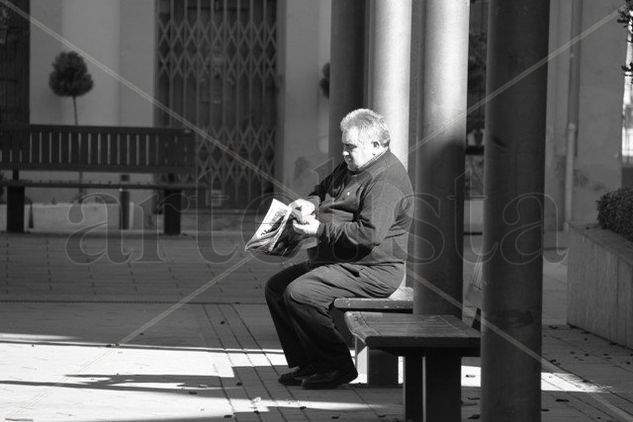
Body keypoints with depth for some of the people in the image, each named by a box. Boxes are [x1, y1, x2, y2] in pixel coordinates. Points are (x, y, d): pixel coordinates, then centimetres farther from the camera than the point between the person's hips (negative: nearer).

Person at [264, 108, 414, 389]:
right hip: (339, 261, 11)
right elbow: (323, 190, 32)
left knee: (298, 293, -25)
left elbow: (370, 233, -28)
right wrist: (310, 203, 6)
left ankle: (337, 366, -13)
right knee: (276, 287, 9)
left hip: (372, 271, -11)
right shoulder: (349, 168, 16)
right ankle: (306, 365, 9)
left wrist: (321, 229, -23)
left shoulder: (386, 181, -19)